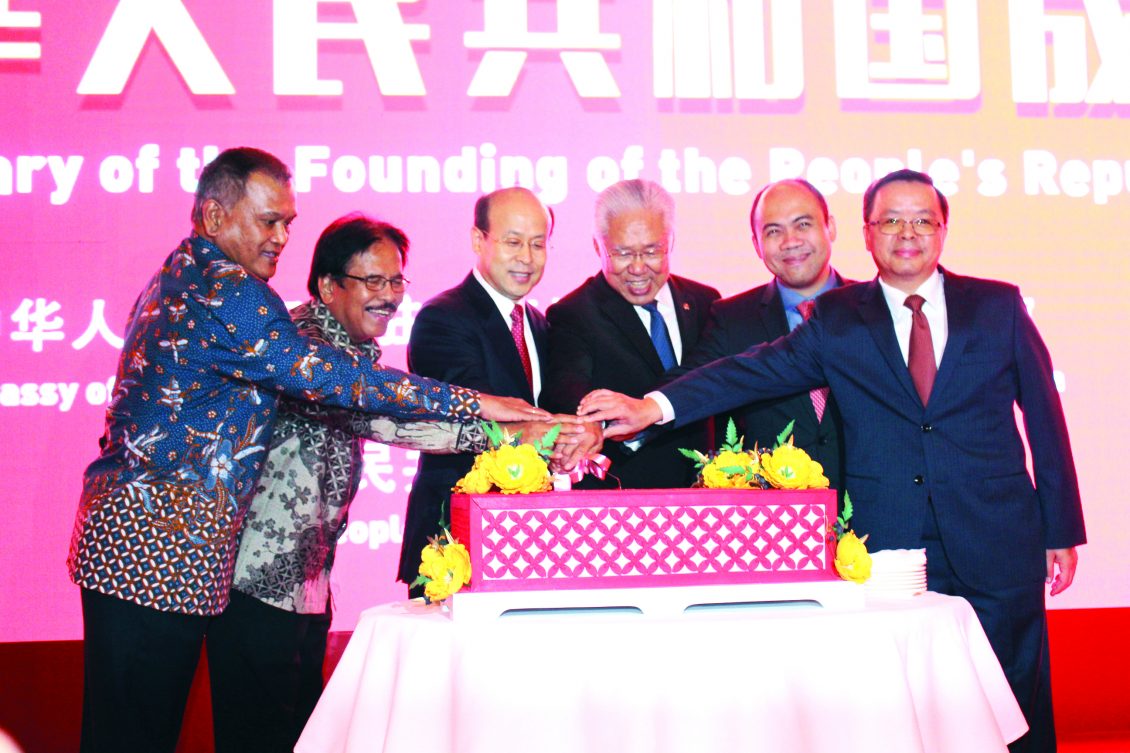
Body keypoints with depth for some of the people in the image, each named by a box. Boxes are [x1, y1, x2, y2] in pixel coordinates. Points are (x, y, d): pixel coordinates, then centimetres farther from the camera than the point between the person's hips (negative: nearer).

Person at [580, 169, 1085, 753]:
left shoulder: (999, 306, 6)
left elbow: (1044, 419, 8)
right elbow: (756, 371, -7)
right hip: (888, 551, 0)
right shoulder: (839, 320, 4)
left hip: (999, 549, 1)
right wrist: (654, 406, -22)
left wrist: (1062, 532, 6)